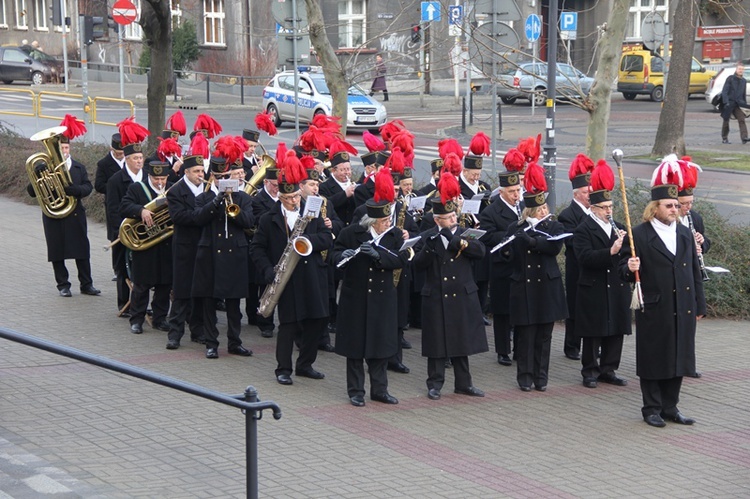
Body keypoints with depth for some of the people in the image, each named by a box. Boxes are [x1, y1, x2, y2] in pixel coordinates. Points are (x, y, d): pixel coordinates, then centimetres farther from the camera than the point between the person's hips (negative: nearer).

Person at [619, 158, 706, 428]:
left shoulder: (685, 233, 11)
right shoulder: (639, 235, -7)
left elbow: (695, 272, 14)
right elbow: (624, 271, -5)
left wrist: (699, 305, 12)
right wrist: (630, 269, -29)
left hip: (683, 310, 5)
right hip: (654, 311, -5)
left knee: (679, 358, 10)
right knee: (653, 360, 3)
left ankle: (670, 407, 21)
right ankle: (652, 409, 14)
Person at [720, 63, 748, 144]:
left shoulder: (744, 81, 10)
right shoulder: (730, 78, -6)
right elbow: (724, 91, -10)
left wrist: (745, 104, 20)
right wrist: (726, 102, -21)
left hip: (738, 104, 3)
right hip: (729, 103, -3)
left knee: (741, 119, -15)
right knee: (726, 121, 6)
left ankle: (744, 137, -25)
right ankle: (724, 138, 19)